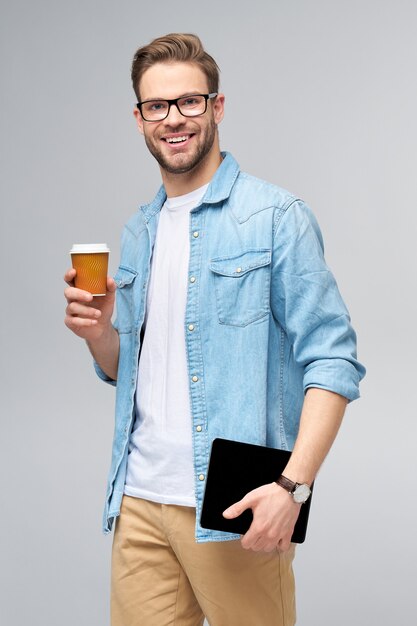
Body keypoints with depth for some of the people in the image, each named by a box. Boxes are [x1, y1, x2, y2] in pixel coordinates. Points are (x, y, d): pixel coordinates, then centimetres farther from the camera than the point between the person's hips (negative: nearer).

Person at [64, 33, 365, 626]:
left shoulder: (275, 216, -6)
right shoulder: (139, 232, 14)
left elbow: (332, 360, -12)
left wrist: (293, 486, -23)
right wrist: (99, 333, -2)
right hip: (140, 499, 5)